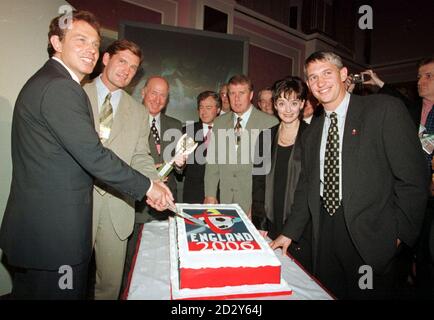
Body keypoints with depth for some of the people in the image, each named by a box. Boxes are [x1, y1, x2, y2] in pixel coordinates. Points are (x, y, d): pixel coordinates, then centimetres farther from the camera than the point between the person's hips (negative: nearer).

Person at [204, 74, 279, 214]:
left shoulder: (271, 123, -4)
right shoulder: (219, 122, 9)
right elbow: (212, 161, 8)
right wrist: (210, 194, 3)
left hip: (256, 202, -3)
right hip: (225, 200, 3)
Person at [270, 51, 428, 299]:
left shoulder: (385, 109, -6)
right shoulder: (312, 132, 10)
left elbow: (413, 177, -8)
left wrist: (400, 234, -11)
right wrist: (290, 233, 8)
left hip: (371, 237, -4)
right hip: (325, 235, 5)